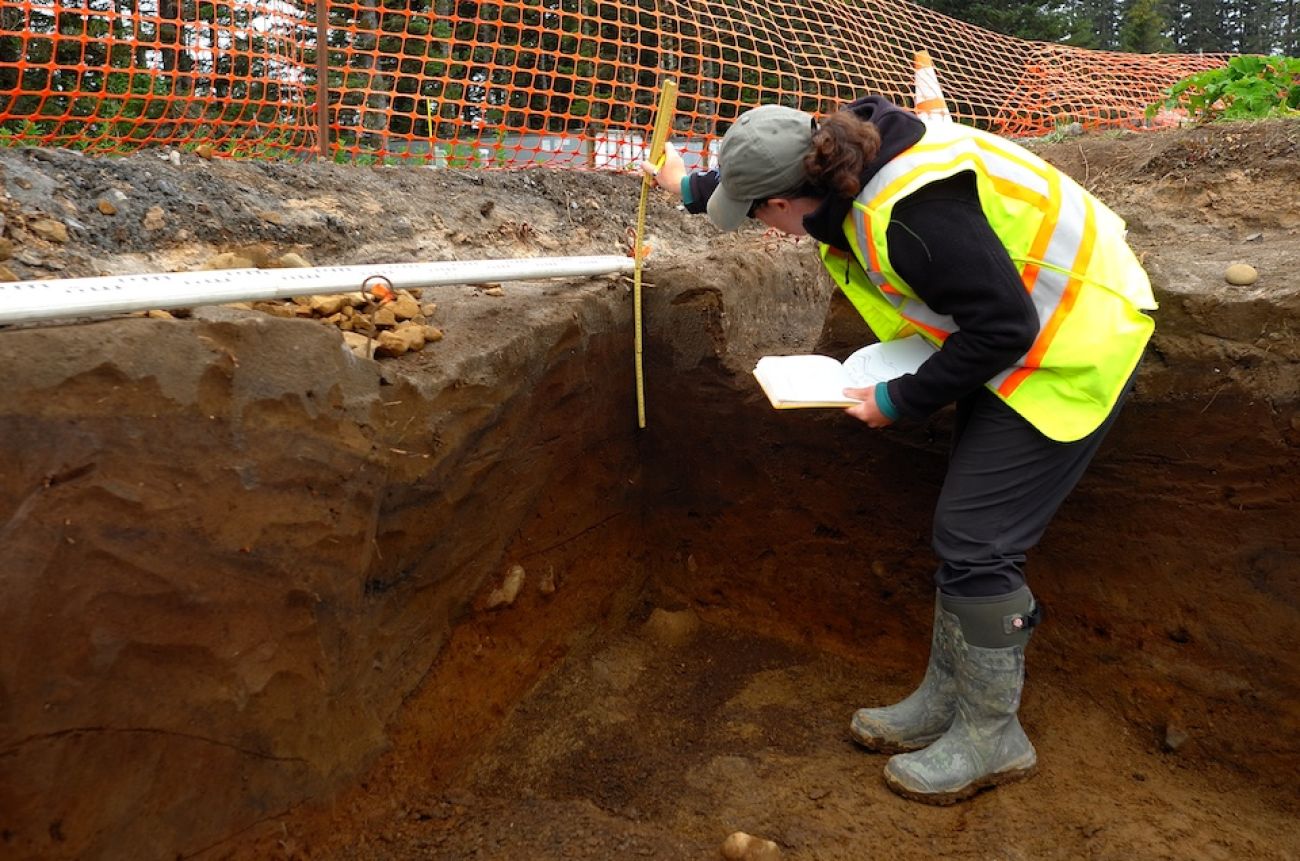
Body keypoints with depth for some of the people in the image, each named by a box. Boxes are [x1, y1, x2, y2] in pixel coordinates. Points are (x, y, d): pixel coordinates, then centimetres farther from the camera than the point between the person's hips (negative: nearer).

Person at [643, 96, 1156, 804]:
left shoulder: (910, 212, -33)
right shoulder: (848, 158, -3)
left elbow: (1002, 328, -27)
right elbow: (761, 172, 19)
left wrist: (901, 401, -16)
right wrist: (690, 187, 33)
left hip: (1070, 353, -9)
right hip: (1015, 338, 10)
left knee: (975, 544, -8)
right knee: (961, 532, 11)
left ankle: (991, 738, 11)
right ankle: (943, 704, 25)